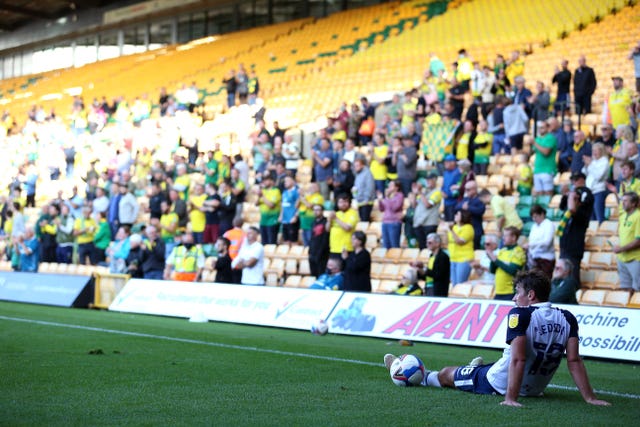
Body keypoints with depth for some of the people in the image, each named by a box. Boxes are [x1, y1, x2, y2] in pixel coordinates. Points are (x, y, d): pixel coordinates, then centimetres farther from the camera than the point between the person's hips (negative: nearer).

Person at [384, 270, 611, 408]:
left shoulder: (520, 314, -24)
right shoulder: (567, 319, -9)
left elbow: (518, 359, -32)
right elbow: (574, 360, -14)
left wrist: (510, 398, -34)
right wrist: (589, 397, -12)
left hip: (498, 383, -5)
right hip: (536, 388, 5)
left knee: (446, 374, 21)